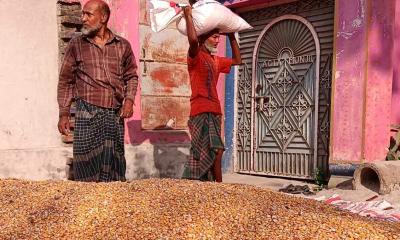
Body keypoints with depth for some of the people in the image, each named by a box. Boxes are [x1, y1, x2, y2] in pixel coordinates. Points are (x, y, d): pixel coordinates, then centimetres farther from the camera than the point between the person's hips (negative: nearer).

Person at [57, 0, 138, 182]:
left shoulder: (123, 45, 10)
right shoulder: (76, 45, 8)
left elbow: (131, 76, 17)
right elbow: (65, 81, 8)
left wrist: (129, 99, 0)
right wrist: (64, 114, 3)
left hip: (115, 113, 1)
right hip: (87, 112, -1)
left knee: (114, 159, 4)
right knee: (87, 160, -4)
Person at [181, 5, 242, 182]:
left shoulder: (216, 60, 20)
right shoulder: (196, 56, -5)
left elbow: (237, 60, 32)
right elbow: (193, 40, -26)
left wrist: (232, 37, 28)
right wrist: (188, 15, -13)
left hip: (214, 112, 9)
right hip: (202, 112, -9)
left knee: (203, 154, 11)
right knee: (216, 151, -14)